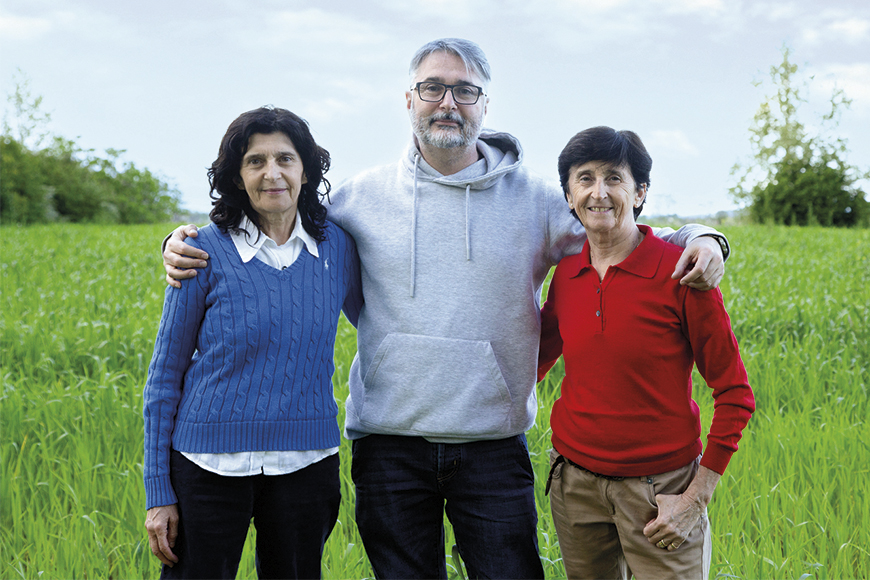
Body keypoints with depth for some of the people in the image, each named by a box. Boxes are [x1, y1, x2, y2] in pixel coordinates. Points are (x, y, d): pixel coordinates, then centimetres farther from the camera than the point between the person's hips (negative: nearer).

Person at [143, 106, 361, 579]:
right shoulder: (206, 252, -5)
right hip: (211, 466, -2)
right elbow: (165, 375, -1)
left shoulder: (336, 247, 2)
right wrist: (158, 493, -3)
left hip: (304, 464, 3)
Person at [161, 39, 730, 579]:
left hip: (493, 445, 0)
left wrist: (698, 237, -9)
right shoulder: (363, 196, 3)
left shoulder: (534, 198, 2)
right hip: (390, 443, 1)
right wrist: (192, 244, 1)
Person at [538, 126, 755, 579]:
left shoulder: (679, 272, -12)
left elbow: (734, 395, -8)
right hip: (576, 482, 4)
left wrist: (695, 499, -11)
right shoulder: (567, 274, 1)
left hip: (660, 489, -4)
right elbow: (535, 362, 18)